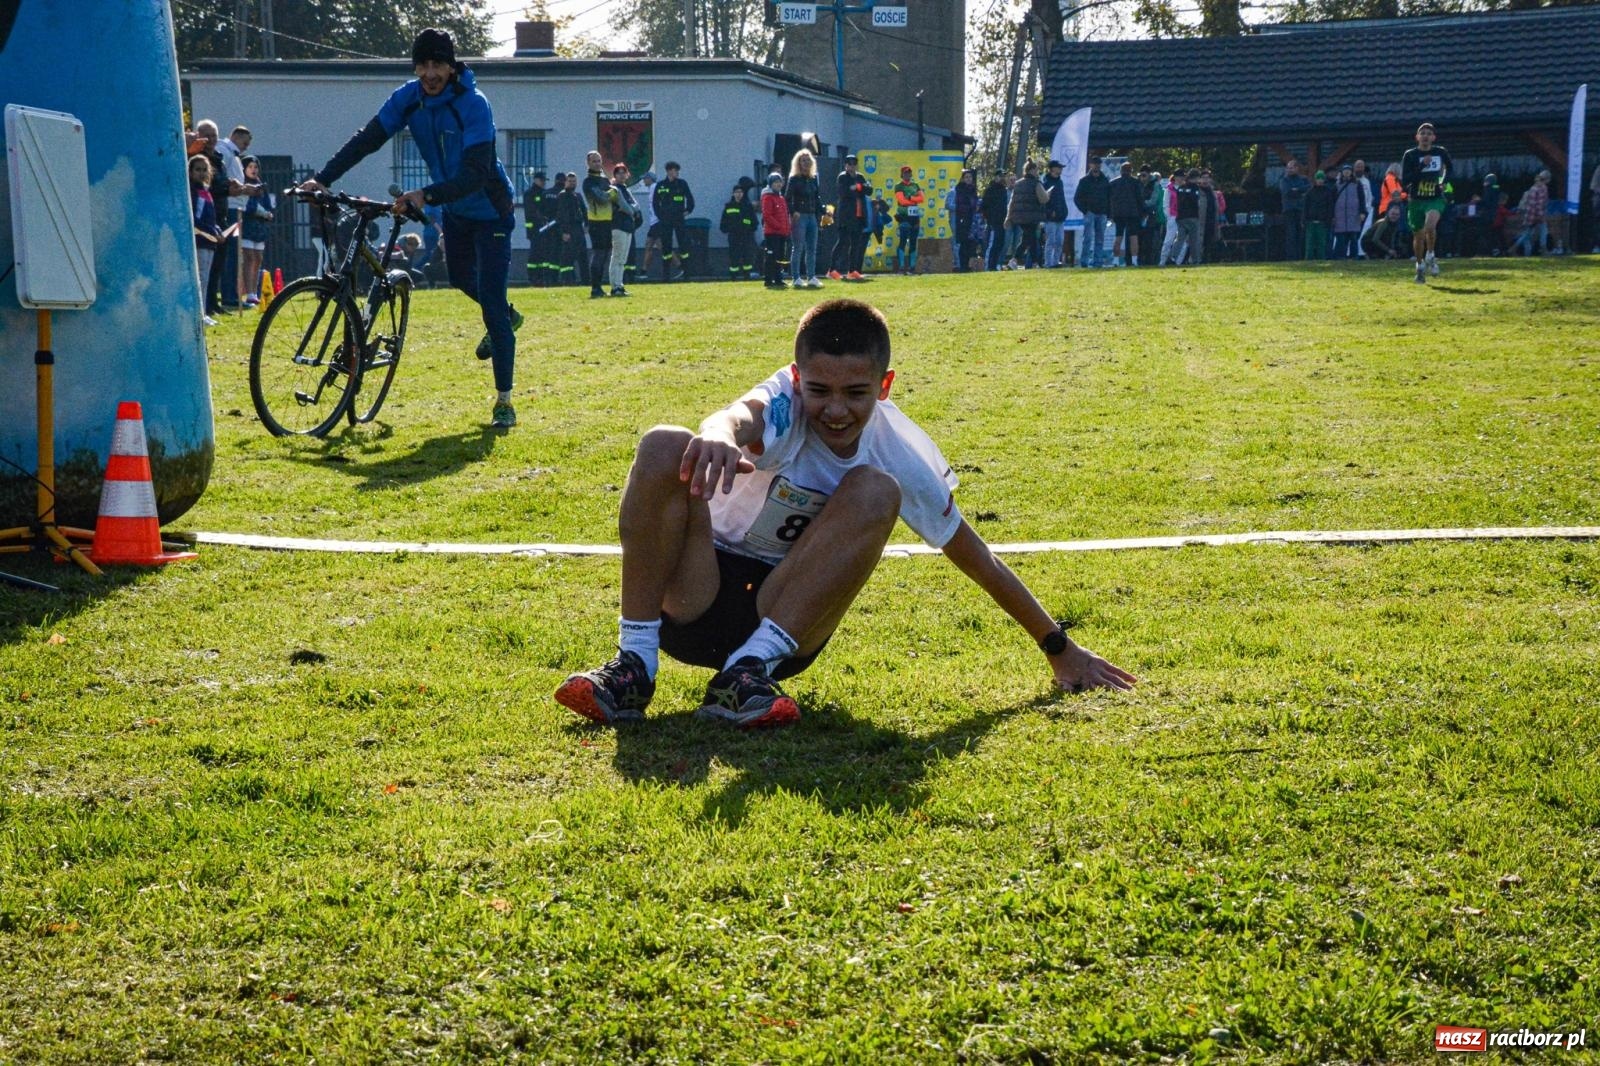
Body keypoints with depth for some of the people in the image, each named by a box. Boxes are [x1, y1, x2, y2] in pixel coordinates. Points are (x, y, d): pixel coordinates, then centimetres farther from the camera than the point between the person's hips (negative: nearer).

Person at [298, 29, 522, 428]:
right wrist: (322, 178, -28)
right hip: (455, 209, 7)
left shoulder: (473, 105, -29)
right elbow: (366, 140, -16)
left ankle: (504, 401, -8)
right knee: (460, 278, 27)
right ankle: (505, 316, 59)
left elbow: (475, 175, -37)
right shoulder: (408, 98, -12)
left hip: (490, 211, -7)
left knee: (490, 301, -13)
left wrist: (427, 196, -50)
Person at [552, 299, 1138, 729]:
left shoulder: (902, 454, -10)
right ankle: (634, 665, -23)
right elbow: (740, 415, -46)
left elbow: (979, 561, 2)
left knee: (876, 492, -24)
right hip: (694, 604, -2)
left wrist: (1060, 649, 8)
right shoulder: (783, 408, -19)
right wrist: (721, 435, -72)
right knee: (665, 446, -29)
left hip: (787, 620, 2)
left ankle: (750, 670, -27)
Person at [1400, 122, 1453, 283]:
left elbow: (1449, 168, 24)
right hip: (1416, 200, 1)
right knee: (1419, 236, 8)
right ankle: (1420, 267, 30)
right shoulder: (1410, 155, -5)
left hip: (1435, 199, -1)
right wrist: (1421, 166, -22)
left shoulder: (1440, 153, 1)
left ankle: (1430, 256, -5)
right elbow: (1404, 181, -14)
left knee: (1430, 226, -29)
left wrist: (1444, 182, 6)